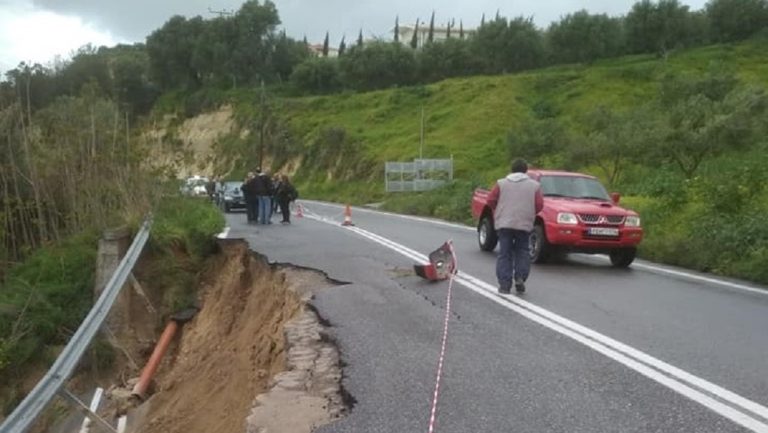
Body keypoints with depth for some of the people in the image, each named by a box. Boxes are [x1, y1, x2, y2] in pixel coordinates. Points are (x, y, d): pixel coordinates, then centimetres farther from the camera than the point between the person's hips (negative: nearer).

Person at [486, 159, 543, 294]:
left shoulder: (501, 183, 6)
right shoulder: (534, 185, 6)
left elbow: (491, 200, 1)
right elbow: (539, 205, -1)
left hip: (504, 223, 0)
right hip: (524, 224, 0)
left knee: (505, 254, 3)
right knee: (522, 252, 14)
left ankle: (504, 285, -1)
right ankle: (520, 278, -2)